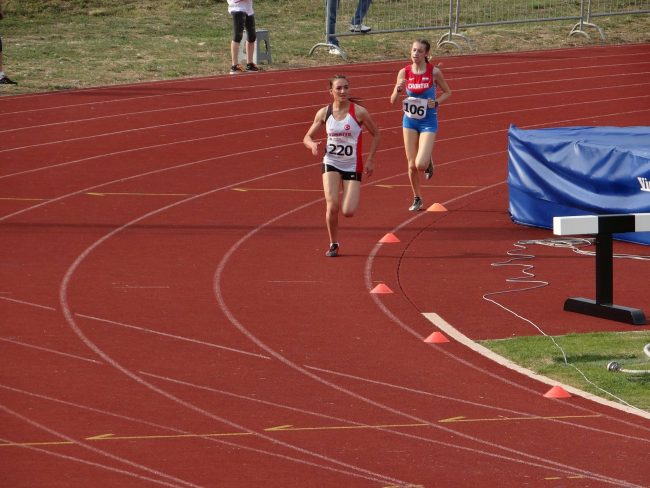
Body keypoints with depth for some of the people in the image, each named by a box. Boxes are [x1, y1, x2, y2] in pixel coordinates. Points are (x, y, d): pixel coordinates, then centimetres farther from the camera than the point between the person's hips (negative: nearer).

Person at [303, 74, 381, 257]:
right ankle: (333, 244, 5)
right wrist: (312, 144, -16)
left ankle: (345, 198, 30)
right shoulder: (324, 113, -2)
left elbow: (376, 134, 1)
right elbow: (307, 137, 8)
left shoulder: (358, 112, -10)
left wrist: (370, 160, -5)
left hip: (353, 167, -1)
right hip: (331, 164, 1)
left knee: (348, 212, -9)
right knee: (332, 205, -17)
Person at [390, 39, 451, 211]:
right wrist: (399, 89, -22)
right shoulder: (404, 72, -4)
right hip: (410, 120, 3)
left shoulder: (434, 72, -10)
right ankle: (417, 199, 26)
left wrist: (436, 103, -15)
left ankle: (428, 161, 22)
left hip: (428, 121, -3)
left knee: (421, 164, -16)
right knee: (412, 165, 6)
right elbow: (393, 100, 0)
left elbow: (447, 92, 4)